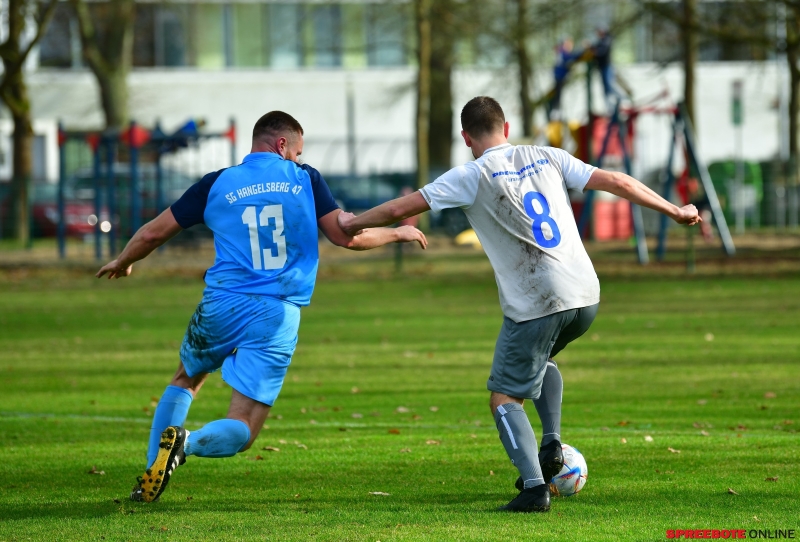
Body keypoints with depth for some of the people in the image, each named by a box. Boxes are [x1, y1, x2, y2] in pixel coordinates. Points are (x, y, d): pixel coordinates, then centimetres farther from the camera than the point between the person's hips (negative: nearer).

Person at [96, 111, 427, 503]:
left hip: (222, 308, 2)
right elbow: (347, 236, 2)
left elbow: (153, 234, 11)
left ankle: (150, 476, 19)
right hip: (279, 317, -2)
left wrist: (122, 262, 31)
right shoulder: (305, 180, 5)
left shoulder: (217, 184, 7)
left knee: (185, 380, 31)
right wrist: (398, 234, 19)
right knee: (241, 431, -1)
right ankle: (186, 444, -33)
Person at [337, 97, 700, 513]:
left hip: (534, 305, -6)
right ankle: (551, 443, 15)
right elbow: (616, 182, 9)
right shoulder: (546, 158, 11)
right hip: (586, 298, 6)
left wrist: (353, 224, 19)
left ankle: (535, 486, -13)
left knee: (504, 397, 5)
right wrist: (675, 211, 19)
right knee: (541, 357, 33)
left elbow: (401, 209, 1)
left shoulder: (472, 176, -1)